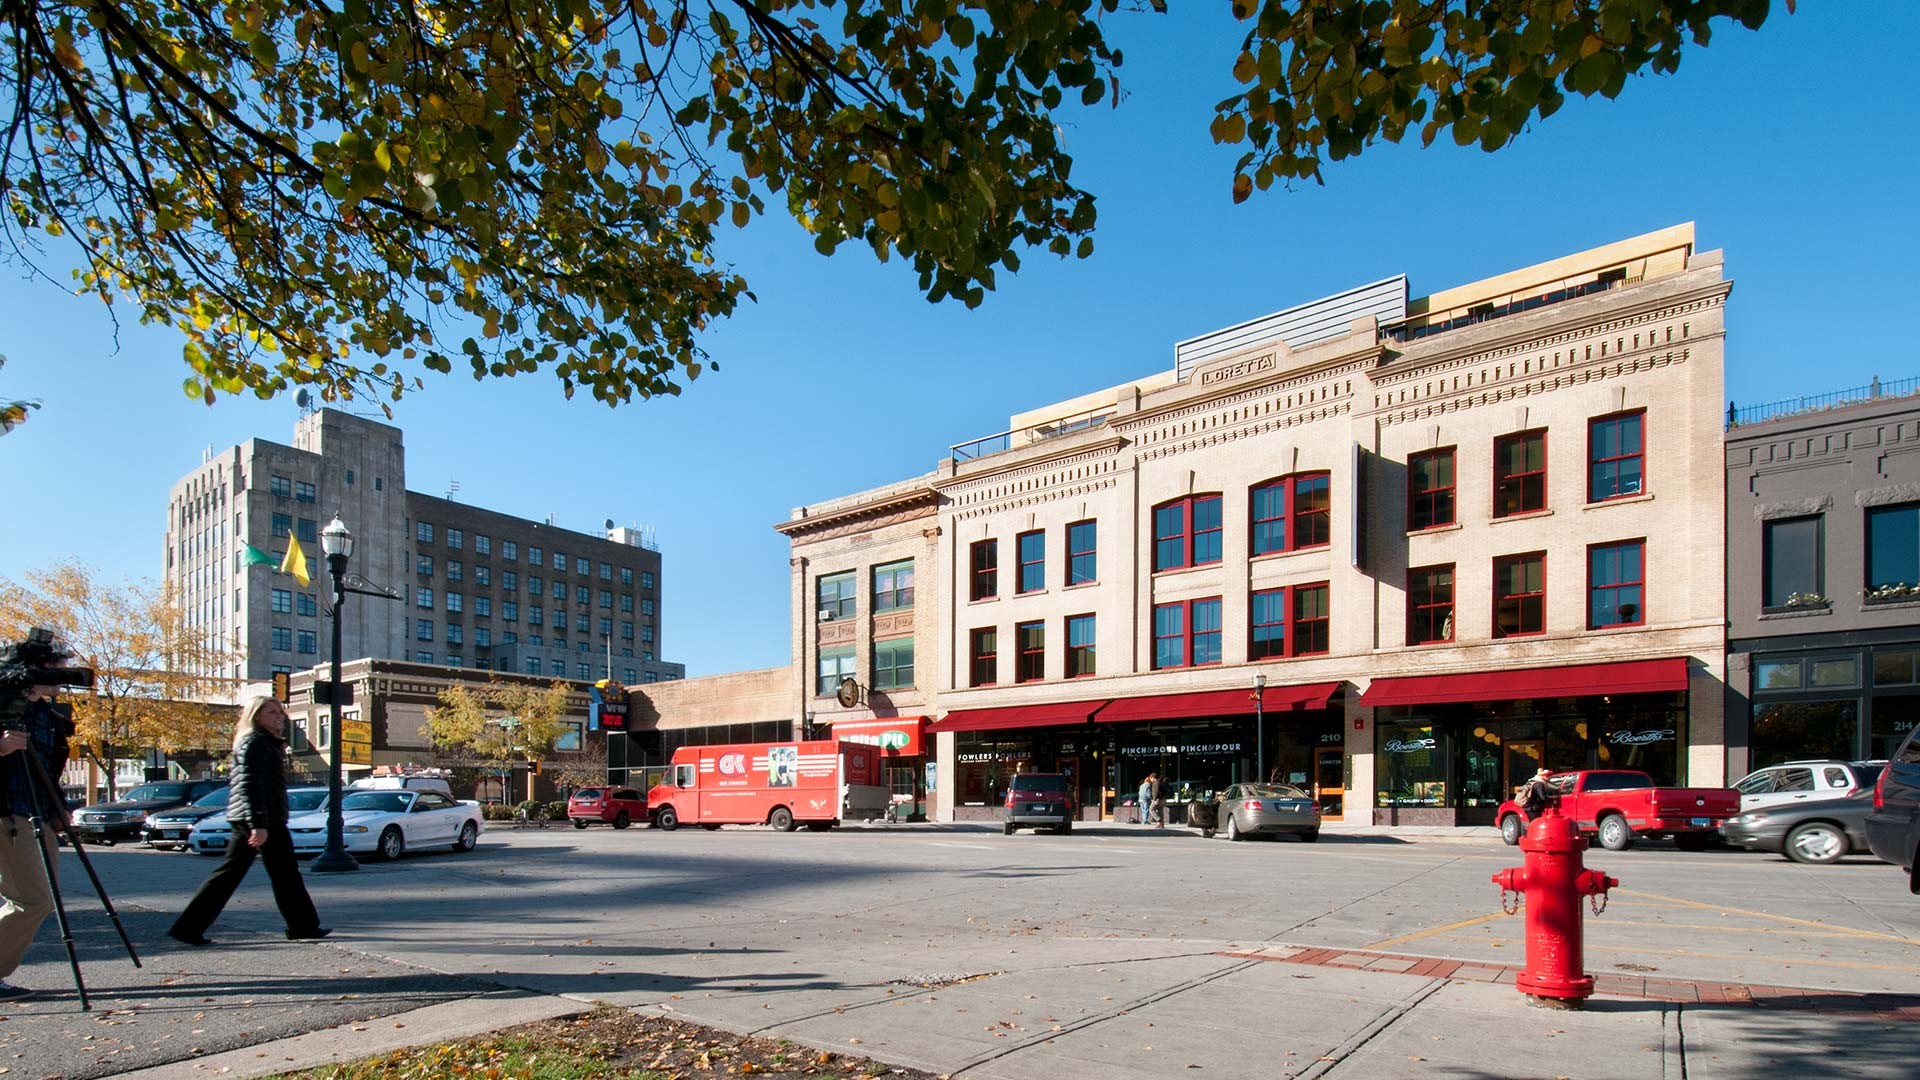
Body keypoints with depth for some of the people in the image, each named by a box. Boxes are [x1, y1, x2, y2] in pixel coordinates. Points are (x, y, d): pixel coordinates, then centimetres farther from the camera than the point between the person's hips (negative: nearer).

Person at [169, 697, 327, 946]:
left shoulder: (268, 743, 20)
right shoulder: (254, 743, -11)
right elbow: (250, 785, -20)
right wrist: (259, 824, -25)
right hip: (264, 819, -10)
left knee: (229, 873, 10)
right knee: (285, 873, -2)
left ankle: (189, 927, 9)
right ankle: (303, 926, 5)